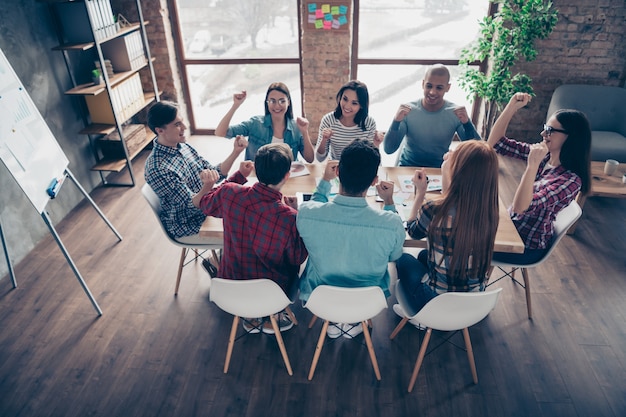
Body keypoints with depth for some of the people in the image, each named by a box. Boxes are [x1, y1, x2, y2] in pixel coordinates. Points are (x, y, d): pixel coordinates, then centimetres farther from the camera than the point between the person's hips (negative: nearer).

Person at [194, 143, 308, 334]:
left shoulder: (230, 193, -21)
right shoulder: (288, 217, -32)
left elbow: (200, 202, 5)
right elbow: (298, 258, -12)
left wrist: (239, 175, 6)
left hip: (230, 284, 4)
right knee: (292, 263, 27)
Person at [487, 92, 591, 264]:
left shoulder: (570, 181, -24)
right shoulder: (542, 155, -4)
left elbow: (521, 208, -34)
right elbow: (495, 142, -3)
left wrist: (533, 164, -37)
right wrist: (512, 106, -12)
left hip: (526, 247, -6)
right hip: (509, 223, 7)